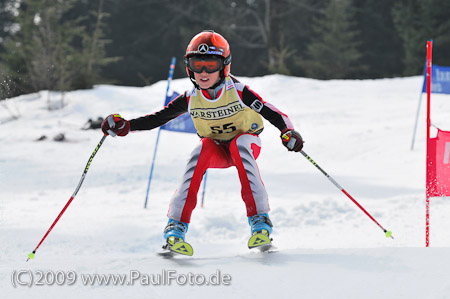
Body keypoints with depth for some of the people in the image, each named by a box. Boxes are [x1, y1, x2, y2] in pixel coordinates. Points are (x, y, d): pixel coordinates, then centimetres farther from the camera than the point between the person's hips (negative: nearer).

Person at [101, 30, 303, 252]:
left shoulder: (238, 92, -22)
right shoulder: (191, 99, -13)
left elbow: (272, 113, -24)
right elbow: (158, 118, -5)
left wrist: (288, 132, -44)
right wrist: (125, 125, -19)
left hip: (245, 139, -2)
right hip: (216, 149, 2)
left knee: (240, 145, -37)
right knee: (201, 151, -32)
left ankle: (260, 219, -39)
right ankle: (177, 224, -34)